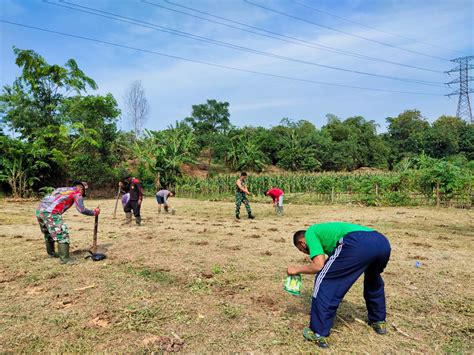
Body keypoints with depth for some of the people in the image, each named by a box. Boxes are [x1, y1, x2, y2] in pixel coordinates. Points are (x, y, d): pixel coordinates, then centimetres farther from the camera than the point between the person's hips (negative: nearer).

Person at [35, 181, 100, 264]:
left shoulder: (60, 189, 28)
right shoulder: (77, 192, 6)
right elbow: (82, 210, -4)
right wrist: (94, 212, 9)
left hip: (39, 210, 8)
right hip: (50, 213, -8)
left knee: (48, 233, 26)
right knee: (62, 234, -2)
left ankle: (51, 253, 42)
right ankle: (64, 259, -2)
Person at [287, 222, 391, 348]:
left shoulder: (310, 233, 17)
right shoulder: (325, 231, 39)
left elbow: (319, 266, 3)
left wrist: (297, 270, 20)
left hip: (358, 244, -9)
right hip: (382, 242, 9)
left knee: (324, 281, 7)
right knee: (373, 279, 38)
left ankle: (319, 334, 12)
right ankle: (379, 321, 50)